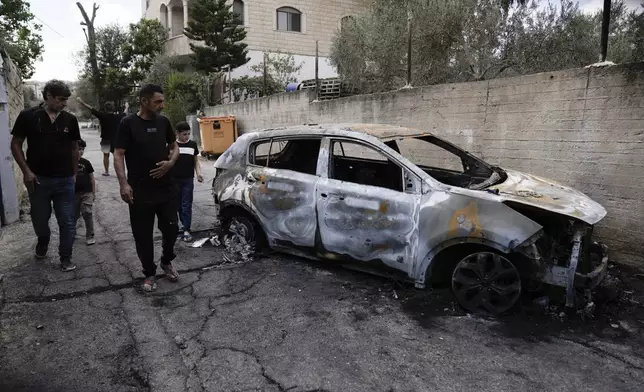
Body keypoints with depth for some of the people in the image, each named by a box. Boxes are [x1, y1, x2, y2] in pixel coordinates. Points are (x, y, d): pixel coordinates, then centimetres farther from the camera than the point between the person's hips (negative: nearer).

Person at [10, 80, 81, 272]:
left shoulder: (70, 119, 1)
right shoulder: (28, 116, -4)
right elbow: (16, 144, 0)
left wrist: (74, 173, 8)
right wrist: (26, 171, -9)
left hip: (65, 180, 1)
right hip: (38, 178, 0)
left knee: (67, 221, 2)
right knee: (39, 218, 15)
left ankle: (65, 258, 15)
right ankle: (43, 242, 45)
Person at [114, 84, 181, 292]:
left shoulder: (163, 122, 5)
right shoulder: (128, 123, -7)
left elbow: (175, 147, 16)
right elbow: (118, 155, -8)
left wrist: (170, 163, -6)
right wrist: (124, 184, -20)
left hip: (167, 188, 3)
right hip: (140, 191, -3)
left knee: (171, 228, 5)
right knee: (143, 235, 5)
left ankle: (167, 262, 31)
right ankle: (149, 273, 24)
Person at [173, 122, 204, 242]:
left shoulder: (193, 144, 4)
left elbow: (196, 161, 11)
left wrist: (198, 173, -4)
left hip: (188, 179, 0)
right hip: (175, 179, 0)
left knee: (186, 205, -1)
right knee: (178, 204, 10)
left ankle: (186, 230, 0)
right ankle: (185, 224, 28)